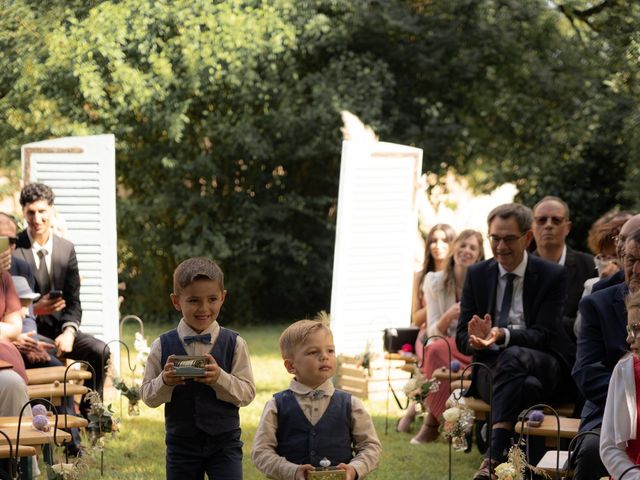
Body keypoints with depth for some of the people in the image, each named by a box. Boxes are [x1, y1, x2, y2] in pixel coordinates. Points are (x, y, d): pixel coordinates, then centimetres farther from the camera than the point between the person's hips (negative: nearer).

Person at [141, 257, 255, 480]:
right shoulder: (163, 346, -2)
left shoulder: (234, 344, -4)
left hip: (224, 442, -1)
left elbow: (247, 392, -7)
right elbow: (147, 395, 0)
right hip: (181, 443, 1)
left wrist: (220, 378, -25)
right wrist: (164, 381, -22)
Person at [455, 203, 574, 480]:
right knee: (526, 386, -36)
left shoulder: (553, 276, 1)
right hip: (491, 368, 2)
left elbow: (544, 335, -9)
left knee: (513, 357, -39)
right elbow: (462, 339, 7)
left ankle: (494, 456, -48)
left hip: (544, 367, -2)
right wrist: (476, 339, -20)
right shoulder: (477, 275, 10)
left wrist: (504, 336, -29)